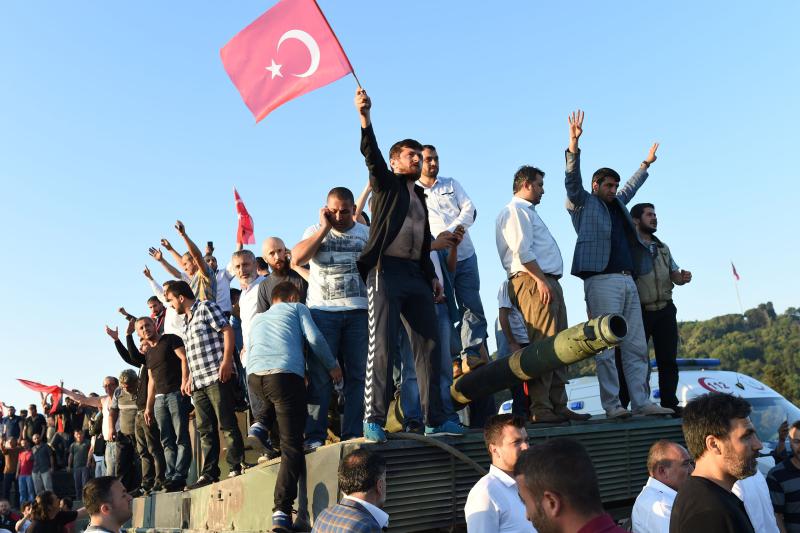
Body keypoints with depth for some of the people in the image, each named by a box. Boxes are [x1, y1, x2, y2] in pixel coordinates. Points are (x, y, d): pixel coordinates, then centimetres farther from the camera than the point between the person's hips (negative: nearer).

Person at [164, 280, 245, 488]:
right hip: (198, 382, 9)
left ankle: (236, 467, -2)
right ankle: (209, 473, 13)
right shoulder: (187, 320, 24)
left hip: (216, 377, -9)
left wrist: (226, 361, -18)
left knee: (226, 424, -6)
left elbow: (228, 330, -10)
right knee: (205, 429, 9)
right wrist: (190, 376, 17)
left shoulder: (206, 307, 0)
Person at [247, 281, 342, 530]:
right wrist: (333, 366, 16)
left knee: (271, 400, 41)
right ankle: (282, 510, -11)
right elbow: (314, 338, 6)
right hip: (285, 374, -5)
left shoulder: (257, 319, 33)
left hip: (254, 377, 5)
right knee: (291, 446, -1)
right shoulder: (297, 308, 20)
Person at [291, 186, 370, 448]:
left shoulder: (367, 233, 13)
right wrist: (325, 228, -5)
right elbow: (297, 259, -6)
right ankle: (314, 435, 0)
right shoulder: (315, 231, 12)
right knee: (320, 375, -3)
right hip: (322, 311, -1)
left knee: (357, 374, 0)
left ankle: (352, 434, 5)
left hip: (359, 311, 1)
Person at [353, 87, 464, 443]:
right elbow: (371, 154, -8)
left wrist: (432, 276, 17)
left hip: (416, 276, 6)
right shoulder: (386, 183, 11)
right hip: (385, 270, -6)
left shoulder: (420, 196, 28)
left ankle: (434, 419, 7)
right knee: (382, 345, -13)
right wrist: (364, 116, -23)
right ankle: (373, 420, -10)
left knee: (428, 346, 2)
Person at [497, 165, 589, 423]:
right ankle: (539, 408, -12)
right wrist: (541, 280, -19)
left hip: (548, 282, 10)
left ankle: (558, 405, 11)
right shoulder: (515, 211, -2)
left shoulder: (528, 212, 29)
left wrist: (549, 282, 16)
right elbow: (522, 251, -15)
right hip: (533, 281, -10)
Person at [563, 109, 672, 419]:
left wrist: (646, 164, 54)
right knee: (605, 347, -8)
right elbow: (572, 179, -8)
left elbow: (631, 187, 45)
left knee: (636, 347, 4)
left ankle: (641, 402, 6)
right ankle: (611, 405, -6)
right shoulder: (584, 203, 7)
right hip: (601, 281, -8)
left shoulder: (617, 204, 26)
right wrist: (574, 144, -20)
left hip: (628, 281, 8)